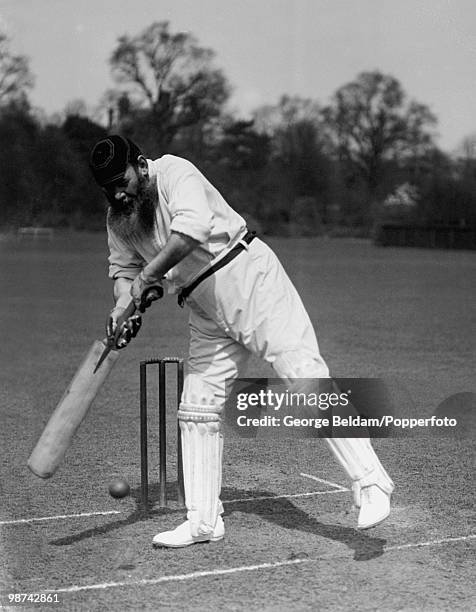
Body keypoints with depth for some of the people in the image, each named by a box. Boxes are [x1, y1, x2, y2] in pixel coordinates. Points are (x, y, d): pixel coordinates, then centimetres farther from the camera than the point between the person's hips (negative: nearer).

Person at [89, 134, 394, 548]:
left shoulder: (174, 172, -14)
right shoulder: (118, 220, 7)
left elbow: (194, 228, -31)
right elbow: (124, 270, 15)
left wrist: (147, 275, -29)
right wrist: (125, 306, -6)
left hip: (249, 276, -8)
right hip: (207, 311, 8)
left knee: (304, 375, -18)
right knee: (197, 407, 5)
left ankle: (371, 484, -16)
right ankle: (204, 522, 15)